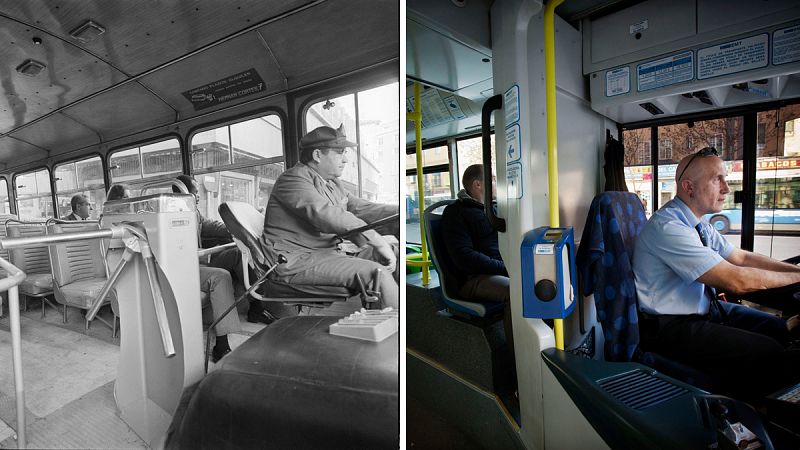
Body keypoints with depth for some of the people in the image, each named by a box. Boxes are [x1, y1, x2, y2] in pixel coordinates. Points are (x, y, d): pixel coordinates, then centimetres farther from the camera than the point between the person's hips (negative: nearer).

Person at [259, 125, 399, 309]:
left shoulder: (333, 184, 19)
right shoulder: (293, 179, -12)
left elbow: (361, 208, 14)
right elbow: (327, 215, -27)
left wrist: (398, 211, -1)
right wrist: (376, 240, -32)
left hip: (331, 252, 9)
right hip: (297, 262, -9)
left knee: (395, 255, -6)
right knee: (377, 273, -27)